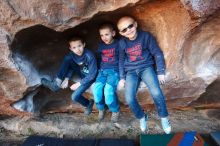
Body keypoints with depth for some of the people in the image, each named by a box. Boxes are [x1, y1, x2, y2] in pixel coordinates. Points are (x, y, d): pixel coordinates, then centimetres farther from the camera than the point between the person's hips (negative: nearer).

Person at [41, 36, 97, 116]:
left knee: (75, 97, -19)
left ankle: (88, 104, 14)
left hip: (88, 77, -5)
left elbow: (92, 75, -24)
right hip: (81, 73, 6)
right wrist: (66, 79, -16)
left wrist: (79, 83, -23)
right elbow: (71, 66, 0)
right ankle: (57, 83, -16)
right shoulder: (72, 55, -14)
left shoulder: (89, 56, -30)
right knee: (67, 58, -17)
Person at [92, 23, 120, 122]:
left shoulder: (118, 44, -2)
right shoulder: (101, 45, 13)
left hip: (115, 70, -4)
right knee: (96, 88, -22)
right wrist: (99, 71, 14)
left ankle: (115, 110, -2)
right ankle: (101, 108, 5)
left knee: (108, 89, -28)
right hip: (103, 70, 5)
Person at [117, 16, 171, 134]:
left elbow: (157, 54, -2)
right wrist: (122, 77, 9)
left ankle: (164, 118, 4)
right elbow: (121, 60, 12)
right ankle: (142, 117, 13)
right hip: (131, 71, 2)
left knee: (156, 93, -24)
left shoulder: (146, 36, -7)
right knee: (129, 99, -16)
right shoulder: (122, 43, 1)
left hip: (146, 67, -2)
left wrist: (160, 72, -5)